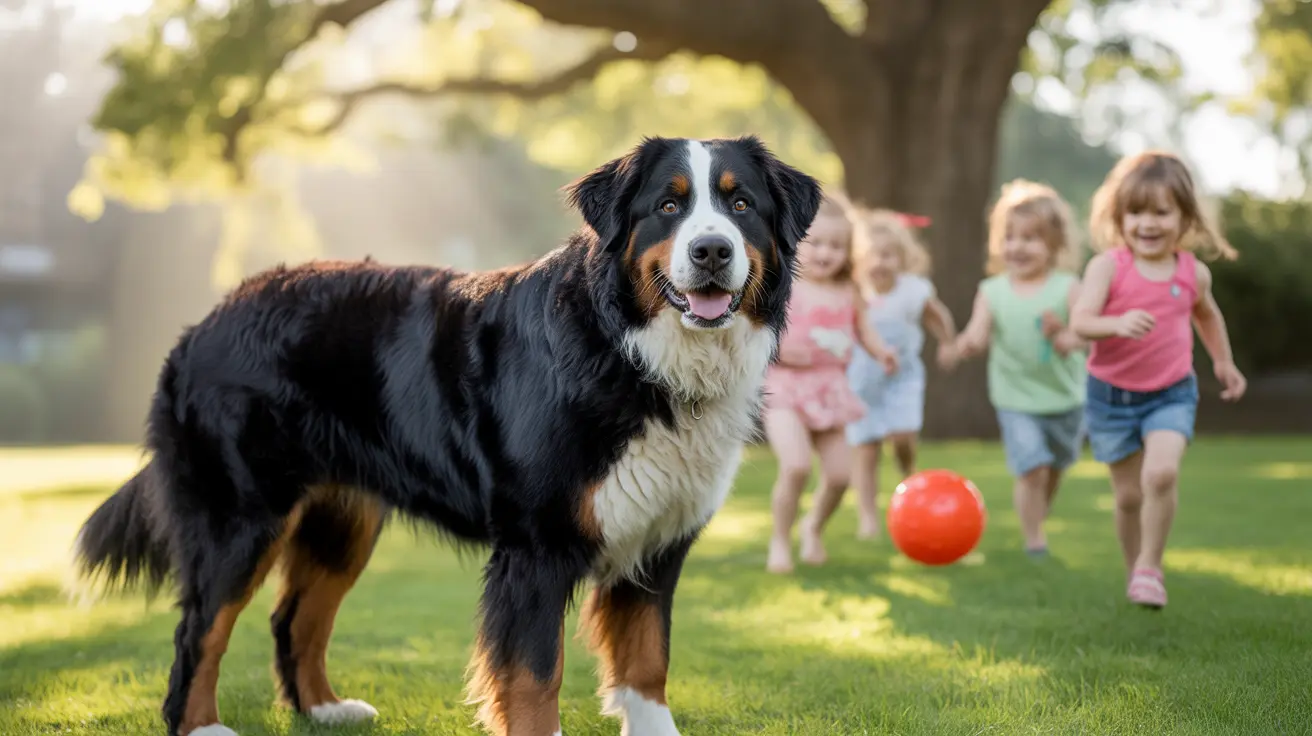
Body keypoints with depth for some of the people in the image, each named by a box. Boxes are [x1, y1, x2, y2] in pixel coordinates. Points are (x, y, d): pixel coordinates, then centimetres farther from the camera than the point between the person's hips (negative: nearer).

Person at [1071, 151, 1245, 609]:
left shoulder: (1194, 272, -4)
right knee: (1129, 494, 8)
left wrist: (1224, 363, 26)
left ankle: (1150, 567, -6)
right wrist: (1118, 324, -43)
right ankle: (1133, 574, 30)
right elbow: (1080, 322, -25)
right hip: (1111, 394, 0)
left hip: (1172, 394, 1)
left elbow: (1207, 314, 19)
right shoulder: (1107, 266, -14)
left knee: (1161, 473, -24)